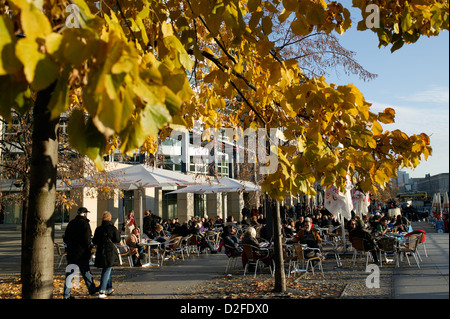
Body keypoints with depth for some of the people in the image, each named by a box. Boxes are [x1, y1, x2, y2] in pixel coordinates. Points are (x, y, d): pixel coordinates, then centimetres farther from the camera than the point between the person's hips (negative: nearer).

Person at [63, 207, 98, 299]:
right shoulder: (84, 223, -11)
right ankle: (91, 289, 21)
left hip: (71, 253, 5)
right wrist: (89, 247, -3)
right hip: (82, 253, -5)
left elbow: (65, 237, 13)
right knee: (86, 272, 8)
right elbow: (87, 239, -17)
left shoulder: (71, 223, 8)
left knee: (69, 273, 6)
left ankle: (66, 294, 5)